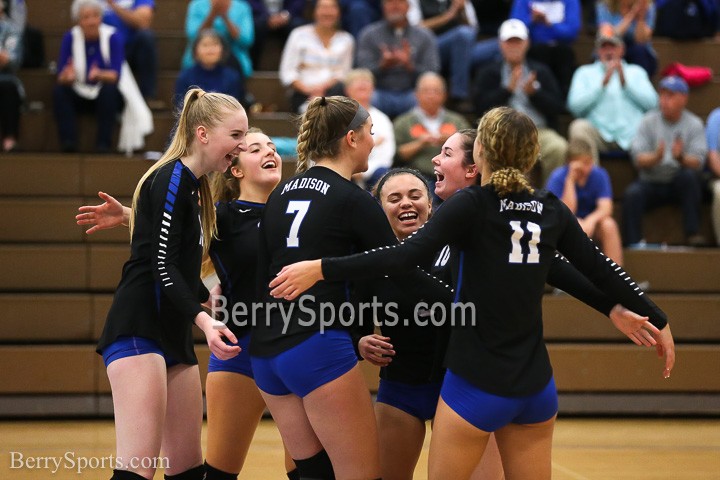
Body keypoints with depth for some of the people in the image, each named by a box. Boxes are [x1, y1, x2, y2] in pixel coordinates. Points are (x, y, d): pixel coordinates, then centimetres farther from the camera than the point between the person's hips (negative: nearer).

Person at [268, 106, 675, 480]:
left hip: (476, 384, -5)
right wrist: (658, 321, 24)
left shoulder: (473, 205, -10)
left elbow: (407, 255, -22)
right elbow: (602, 270, 11)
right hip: (536, 386, 5)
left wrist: (321, 269, -23)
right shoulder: (552, 211, 5)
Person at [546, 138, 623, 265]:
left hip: (593, 224, 2)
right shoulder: (558, 177, -15)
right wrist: (570, 180, -28)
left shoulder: (599, 175, -9)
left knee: (609, 225, -29)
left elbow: (606, 208, -19)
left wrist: (591, 220, -39)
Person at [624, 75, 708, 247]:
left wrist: (681, 158, -32)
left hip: (679, 185, 0)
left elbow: (698, 162, -10)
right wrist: (656, 157, -29)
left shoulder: (694, 124, 1)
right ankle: (632, 244, -30)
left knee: (689, 175, -33)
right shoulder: (649, 121, 3)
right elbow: (638, 159, -7)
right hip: (651, 182, 0)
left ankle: (693, 233, -28)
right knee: (632, 193, -30)